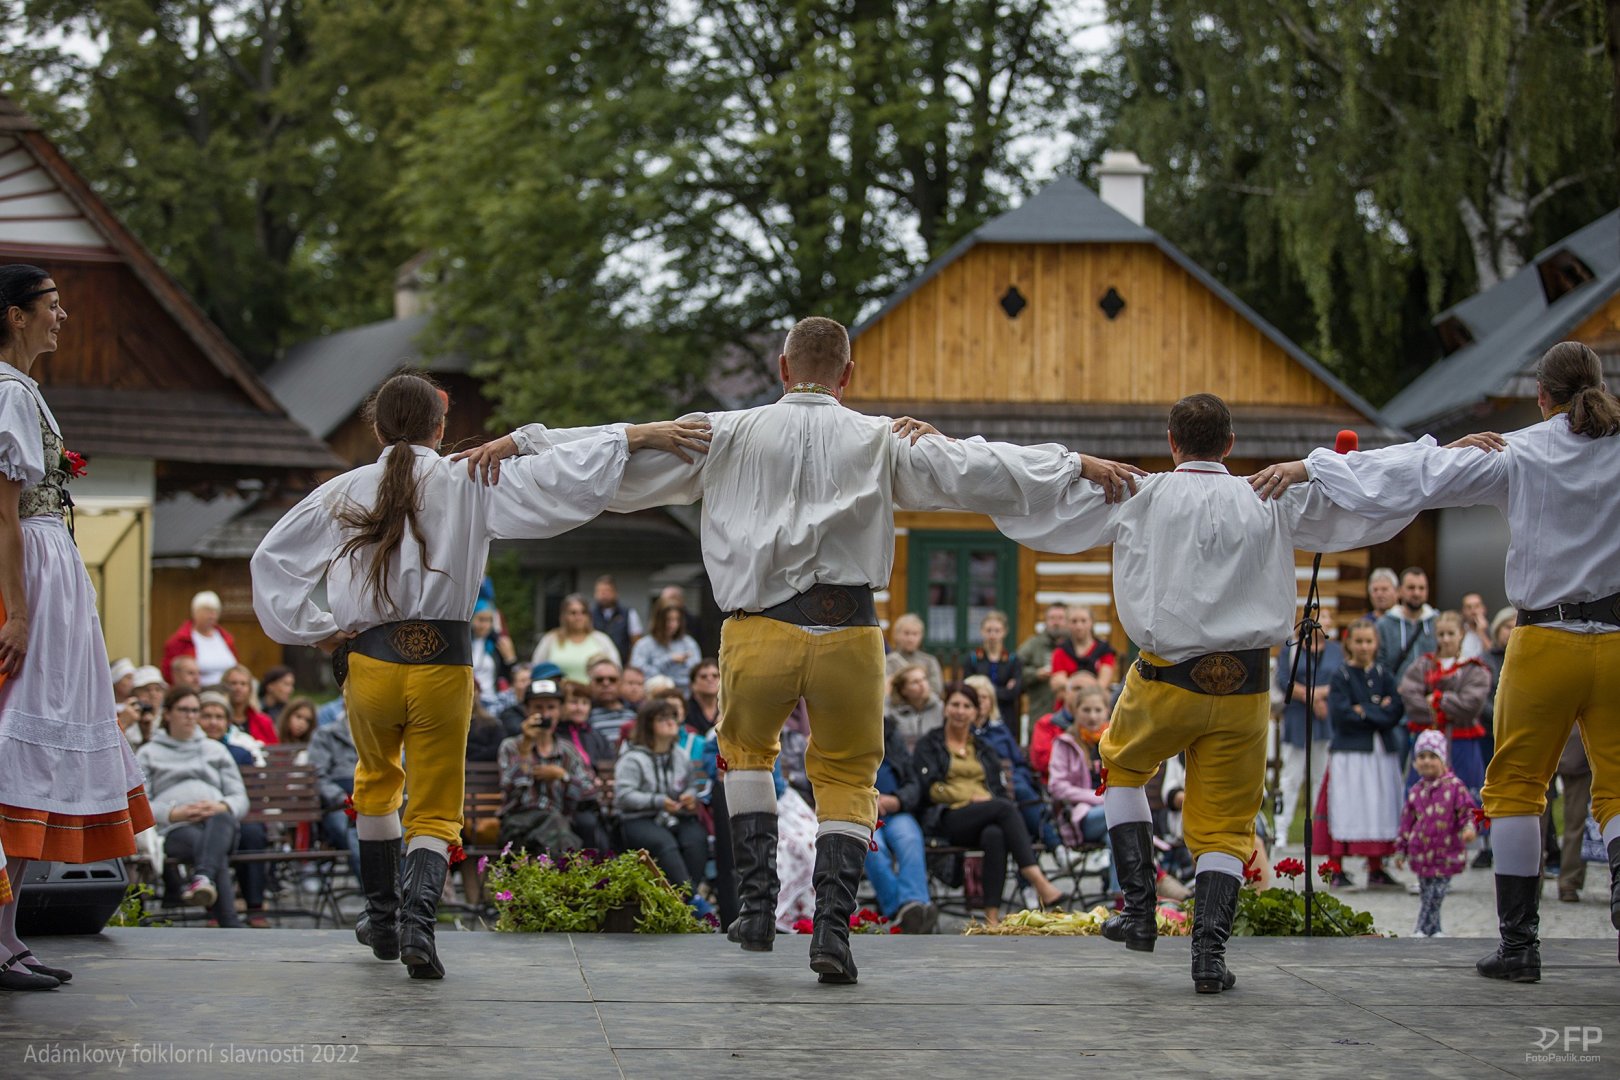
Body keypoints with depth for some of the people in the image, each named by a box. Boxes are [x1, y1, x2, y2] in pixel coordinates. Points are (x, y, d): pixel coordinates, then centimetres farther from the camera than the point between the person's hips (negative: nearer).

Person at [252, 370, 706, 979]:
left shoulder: (343, 494, 5)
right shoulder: (470, 485, -2)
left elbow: (272, 558, 8)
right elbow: (557, 478, -8)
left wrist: (312, 630, 8)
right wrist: (634, 437, -8)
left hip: (370, 658, 2)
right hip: (443, 663, -2)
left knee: (377, 782, 28)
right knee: (435, 809, 7)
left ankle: (382, 917, 35)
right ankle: (418, 914, -20)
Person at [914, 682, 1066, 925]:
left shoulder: (983, 748, 30)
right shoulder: (929, 745, 16)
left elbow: (998, 789, 18)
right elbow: (931, 789, 1)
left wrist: (990, 800, -6)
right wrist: (972, 797, -7)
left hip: (985, 820, 3)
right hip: (948, 819, -3)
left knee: (995, 835, -38)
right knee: (1005, 807, -34)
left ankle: (992, 916, -47)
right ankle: (1039, 882, -44)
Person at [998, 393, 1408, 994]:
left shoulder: (1138, 498, 0)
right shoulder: (1273, 503, 3)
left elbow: (1038, 516, 5)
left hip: (1166, 679, -1)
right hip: (1244, 685, 1)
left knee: (1121, 766, 28)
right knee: (1225, 826, 10)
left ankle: (1139, 908, 19)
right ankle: (1210, 952, -5)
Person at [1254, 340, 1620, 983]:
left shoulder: (1518, 457, -4)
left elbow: (1416, 475, -6)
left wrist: (1311, 466, -2)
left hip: (1547, 639, -1)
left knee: (1515, 786, 12)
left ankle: (1519, 943, 12)